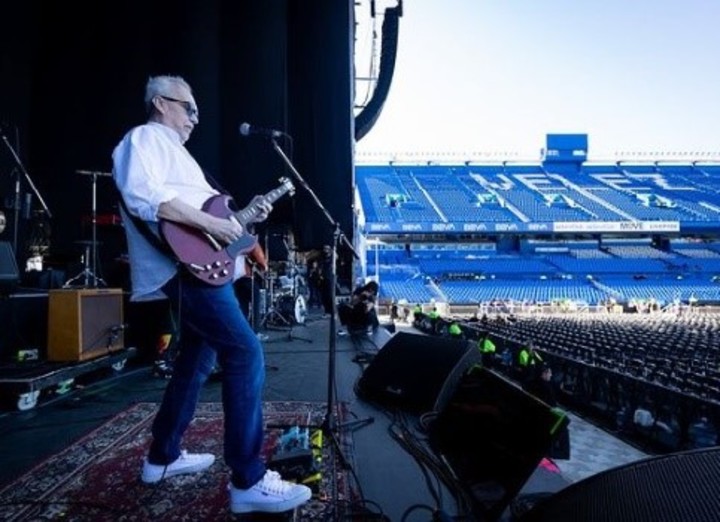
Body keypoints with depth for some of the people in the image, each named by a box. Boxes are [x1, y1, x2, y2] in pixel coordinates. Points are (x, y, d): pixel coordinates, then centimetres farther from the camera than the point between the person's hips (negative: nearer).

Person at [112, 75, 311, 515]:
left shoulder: (175, 150, 28)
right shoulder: (145, 138, -3)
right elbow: (142, 196, -23)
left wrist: (246, 213, 13)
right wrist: (211, 224, -24)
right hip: (185, 266, -11)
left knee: (198, 359, 17)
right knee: (246, 352, -17)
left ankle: (163, 456, 30)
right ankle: (248, 480, -12)